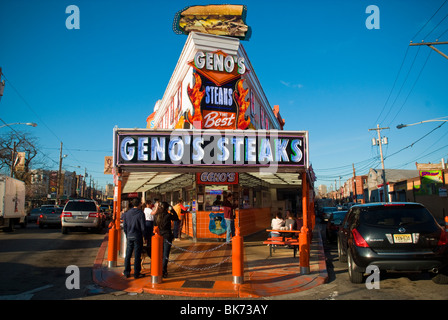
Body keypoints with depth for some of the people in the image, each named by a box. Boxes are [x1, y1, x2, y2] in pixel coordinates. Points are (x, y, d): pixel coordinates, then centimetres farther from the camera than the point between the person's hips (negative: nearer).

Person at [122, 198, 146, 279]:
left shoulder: (127, 213, 0)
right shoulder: (140, 213, -12)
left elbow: (124, 226, 5)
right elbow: (143, 227, -12)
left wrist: (127, 235, 15)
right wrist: (143, 235, 4)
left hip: (129, 236, 4)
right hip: (138, 237, -4)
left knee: (128, 255, 13)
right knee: (137, 256, 4)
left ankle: (127, 272, 20)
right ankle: (136, 274, 9)